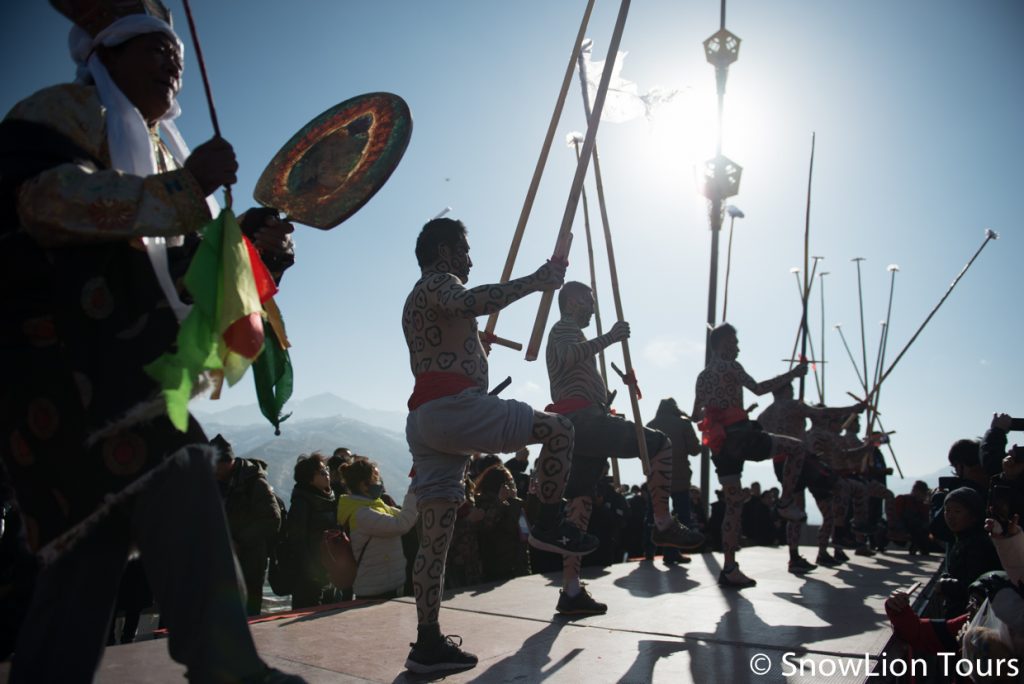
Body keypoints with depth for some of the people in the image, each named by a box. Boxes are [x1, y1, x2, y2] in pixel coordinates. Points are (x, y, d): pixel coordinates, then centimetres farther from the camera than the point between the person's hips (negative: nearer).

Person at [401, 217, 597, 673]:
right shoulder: (438, 280, 2)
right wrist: (534, 281, -20)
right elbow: (465, 303, -22)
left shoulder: (417, 300, 32)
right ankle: (549, 525, -1)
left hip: (422, 417, 10)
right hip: (452, 406, -10)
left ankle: (428, 644, 8)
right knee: (558, 428, -5)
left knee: (436, 534, 6)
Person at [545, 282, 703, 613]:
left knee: (580, 502, 3)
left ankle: (571, 591, 0)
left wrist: (604, 403, 29)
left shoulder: (563, 331, 31)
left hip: (570, 427, 10)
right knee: (659, 443, -5)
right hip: (583, 418, -10)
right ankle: (663, 525, -4)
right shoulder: (565, 328, 0)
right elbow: (565, 358, -24)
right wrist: (608, 338, -25)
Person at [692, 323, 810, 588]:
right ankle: (786, 503, 6)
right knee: (796, 447, 7)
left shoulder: (702, 376, 21)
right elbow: (758, 389, -14)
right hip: (738, 434, -7)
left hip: (720, 444, 8)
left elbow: (696, 415, 23)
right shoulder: (729, 366, -2)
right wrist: (792, 374, -10)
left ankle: (730, 568, 6)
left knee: (733, 505, 9)